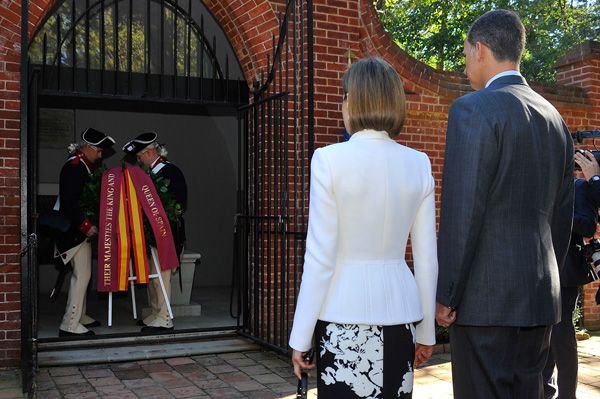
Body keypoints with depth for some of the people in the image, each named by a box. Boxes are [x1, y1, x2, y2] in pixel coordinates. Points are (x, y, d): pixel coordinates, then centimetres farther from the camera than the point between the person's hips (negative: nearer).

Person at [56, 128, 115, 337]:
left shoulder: (84, 166, 15)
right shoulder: (74, 167, -16)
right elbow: (70, 201, -24)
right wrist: (85, 225, -23)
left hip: (80, 229, 10)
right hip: (75, 230, -10)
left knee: (81, 274, 17)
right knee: (82, 275, -11)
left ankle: (78, 315, 27)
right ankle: (70, 325, -8)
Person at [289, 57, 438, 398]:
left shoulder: (330, 159, -10)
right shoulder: (418, 164, 1)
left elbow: (320, 257, -11)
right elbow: (427, 258, 4)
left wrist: (301, 336, -3)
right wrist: (426, 330, 14)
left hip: (344, 314, -4)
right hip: (399, 309, 4)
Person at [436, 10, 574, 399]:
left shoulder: (474, 109, -10)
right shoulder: (554, 118, 13)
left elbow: (462, 212, -16)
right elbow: (563, 216, 15)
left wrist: (446, 295, -10)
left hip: (486, 297, -8)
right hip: (541, 297, 8)